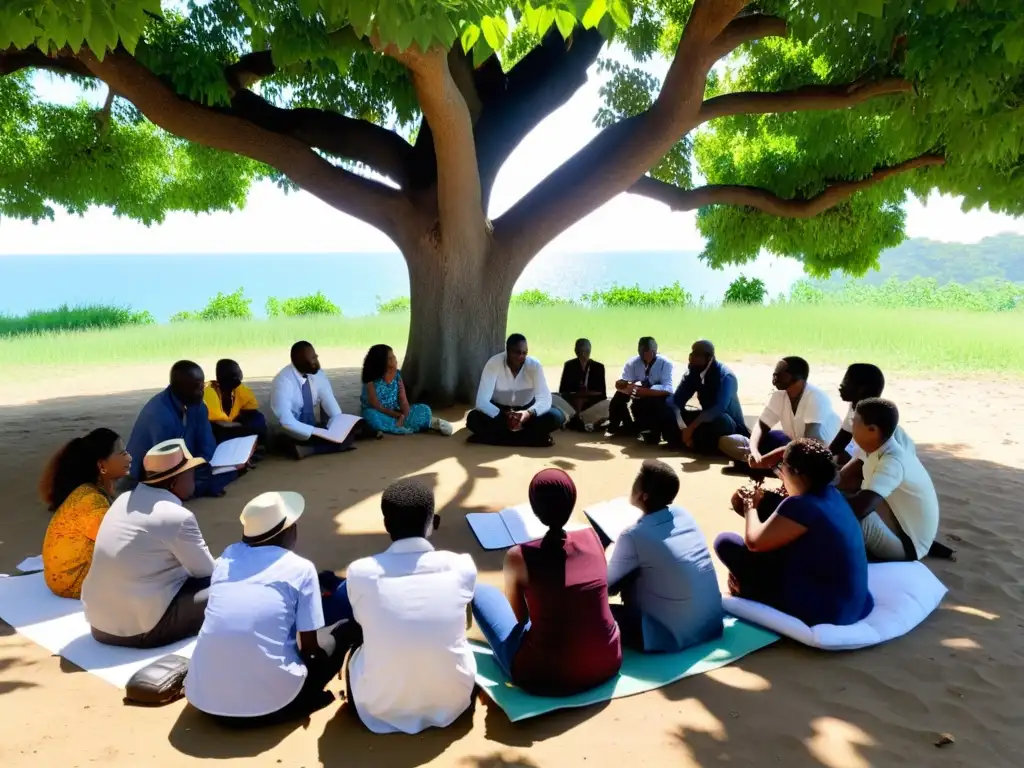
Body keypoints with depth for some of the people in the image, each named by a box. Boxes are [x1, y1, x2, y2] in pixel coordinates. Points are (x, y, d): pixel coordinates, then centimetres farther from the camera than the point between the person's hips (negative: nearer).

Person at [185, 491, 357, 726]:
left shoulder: (227, 557, 10)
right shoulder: (301, 568, -3)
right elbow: (310, 646, 1)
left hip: (203, 696, 5)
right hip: (269, 701, -5)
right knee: (344, 630, 17)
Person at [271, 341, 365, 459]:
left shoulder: (318, 373, -5)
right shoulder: (282, 382, -23)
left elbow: (329, 402, -4)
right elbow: (286, 421, -29)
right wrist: (315, 432, -36)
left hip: (314, 426, 8)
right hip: (294, 431, -8)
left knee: (346, 433, -17)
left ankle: (304, 449, -14)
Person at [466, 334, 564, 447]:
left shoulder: (534, 365, -20)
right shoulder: (493, 364, -24)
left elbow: (545, 399, -24)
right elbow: (482, 401, -29)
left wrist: (529, 413, -45)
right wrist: (503, 417, -46)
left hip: (526, 410, 1)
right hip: (499, 411, -1)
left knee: (555, 417, -26)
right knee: (473, 419, -31)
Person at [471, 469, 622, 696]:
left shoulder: (518, 557, -14)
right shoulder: (592, 538, -3)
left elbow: (520, 618, 4)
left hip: (545, 677, -4)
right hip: (608, 665, 5)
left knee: (481, 592, 14)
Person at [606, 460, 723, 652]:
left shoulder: (634, 536, -17)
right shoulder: (682, 514, 1)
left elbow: (606, 583, -2)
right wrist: (621, 550, 21)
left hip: (676, 637, -7)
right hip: (713, 623, 7)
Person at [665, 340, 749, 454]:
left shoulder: (725, 377, -25)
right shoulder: (693, 372, -7)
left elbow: (719, 409, -39)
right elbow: (675, 401, -13)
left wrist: (691, 427, -43)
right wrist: (682, 427, -31)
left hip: (729, 425, -5)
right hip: (707, 417, 6)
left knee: (719, 420, -41)